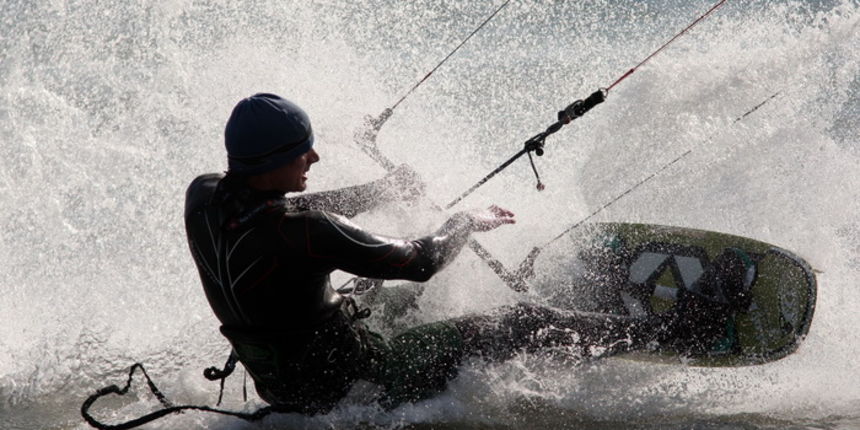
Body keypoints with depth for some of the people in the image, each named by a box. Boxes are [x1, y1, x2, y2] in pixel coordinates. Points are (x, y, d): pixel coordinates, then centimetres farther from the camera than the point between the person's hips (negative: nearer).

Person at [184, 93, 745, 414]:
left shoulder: (203, 196, -8)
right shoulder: (300, 233, -33)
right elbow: (417, 262, -23)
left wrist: (383, 191, 22)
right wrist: (468, 222, -2)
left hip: (276, 381, 8)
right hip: (346, 382, -8)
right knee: (526, 323, -1)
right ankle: (666, 332, 16)